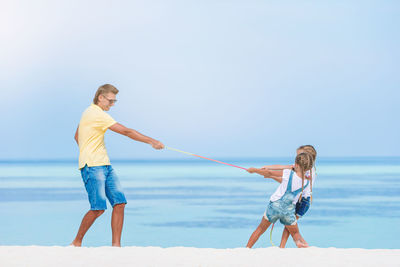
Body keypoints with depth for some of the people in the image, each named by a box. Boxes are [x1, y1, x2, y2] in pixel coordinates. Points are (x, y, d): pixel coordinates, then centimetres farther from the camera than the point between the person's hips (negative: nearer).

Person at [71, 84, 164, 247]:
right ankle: (76, 243, 0)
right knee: (98, 207, -14)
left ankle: (116, 244, -3)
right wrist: (151, 141, -16)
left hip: (105, 165, 10)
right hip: (92, 167, -10)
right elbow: (126, 132, -17)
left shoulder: (89, 112, 18)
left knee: (119, 202, -3)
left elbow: (77, 136, 29)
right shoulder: (98, 114, -13)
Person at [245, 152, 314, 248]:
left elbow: (269, 173, -2)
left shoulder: (288, 173, -14)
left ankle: (247, 248, 23)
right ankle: (299, 241, -11)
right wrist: (272, 177, 22)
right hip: (289, 211, 2)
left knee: (260, 229, 17)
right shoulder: (306, 182, -1)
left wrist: (254, 170, 13)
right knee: (295, 233, 20)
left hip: (275, 205, -2)